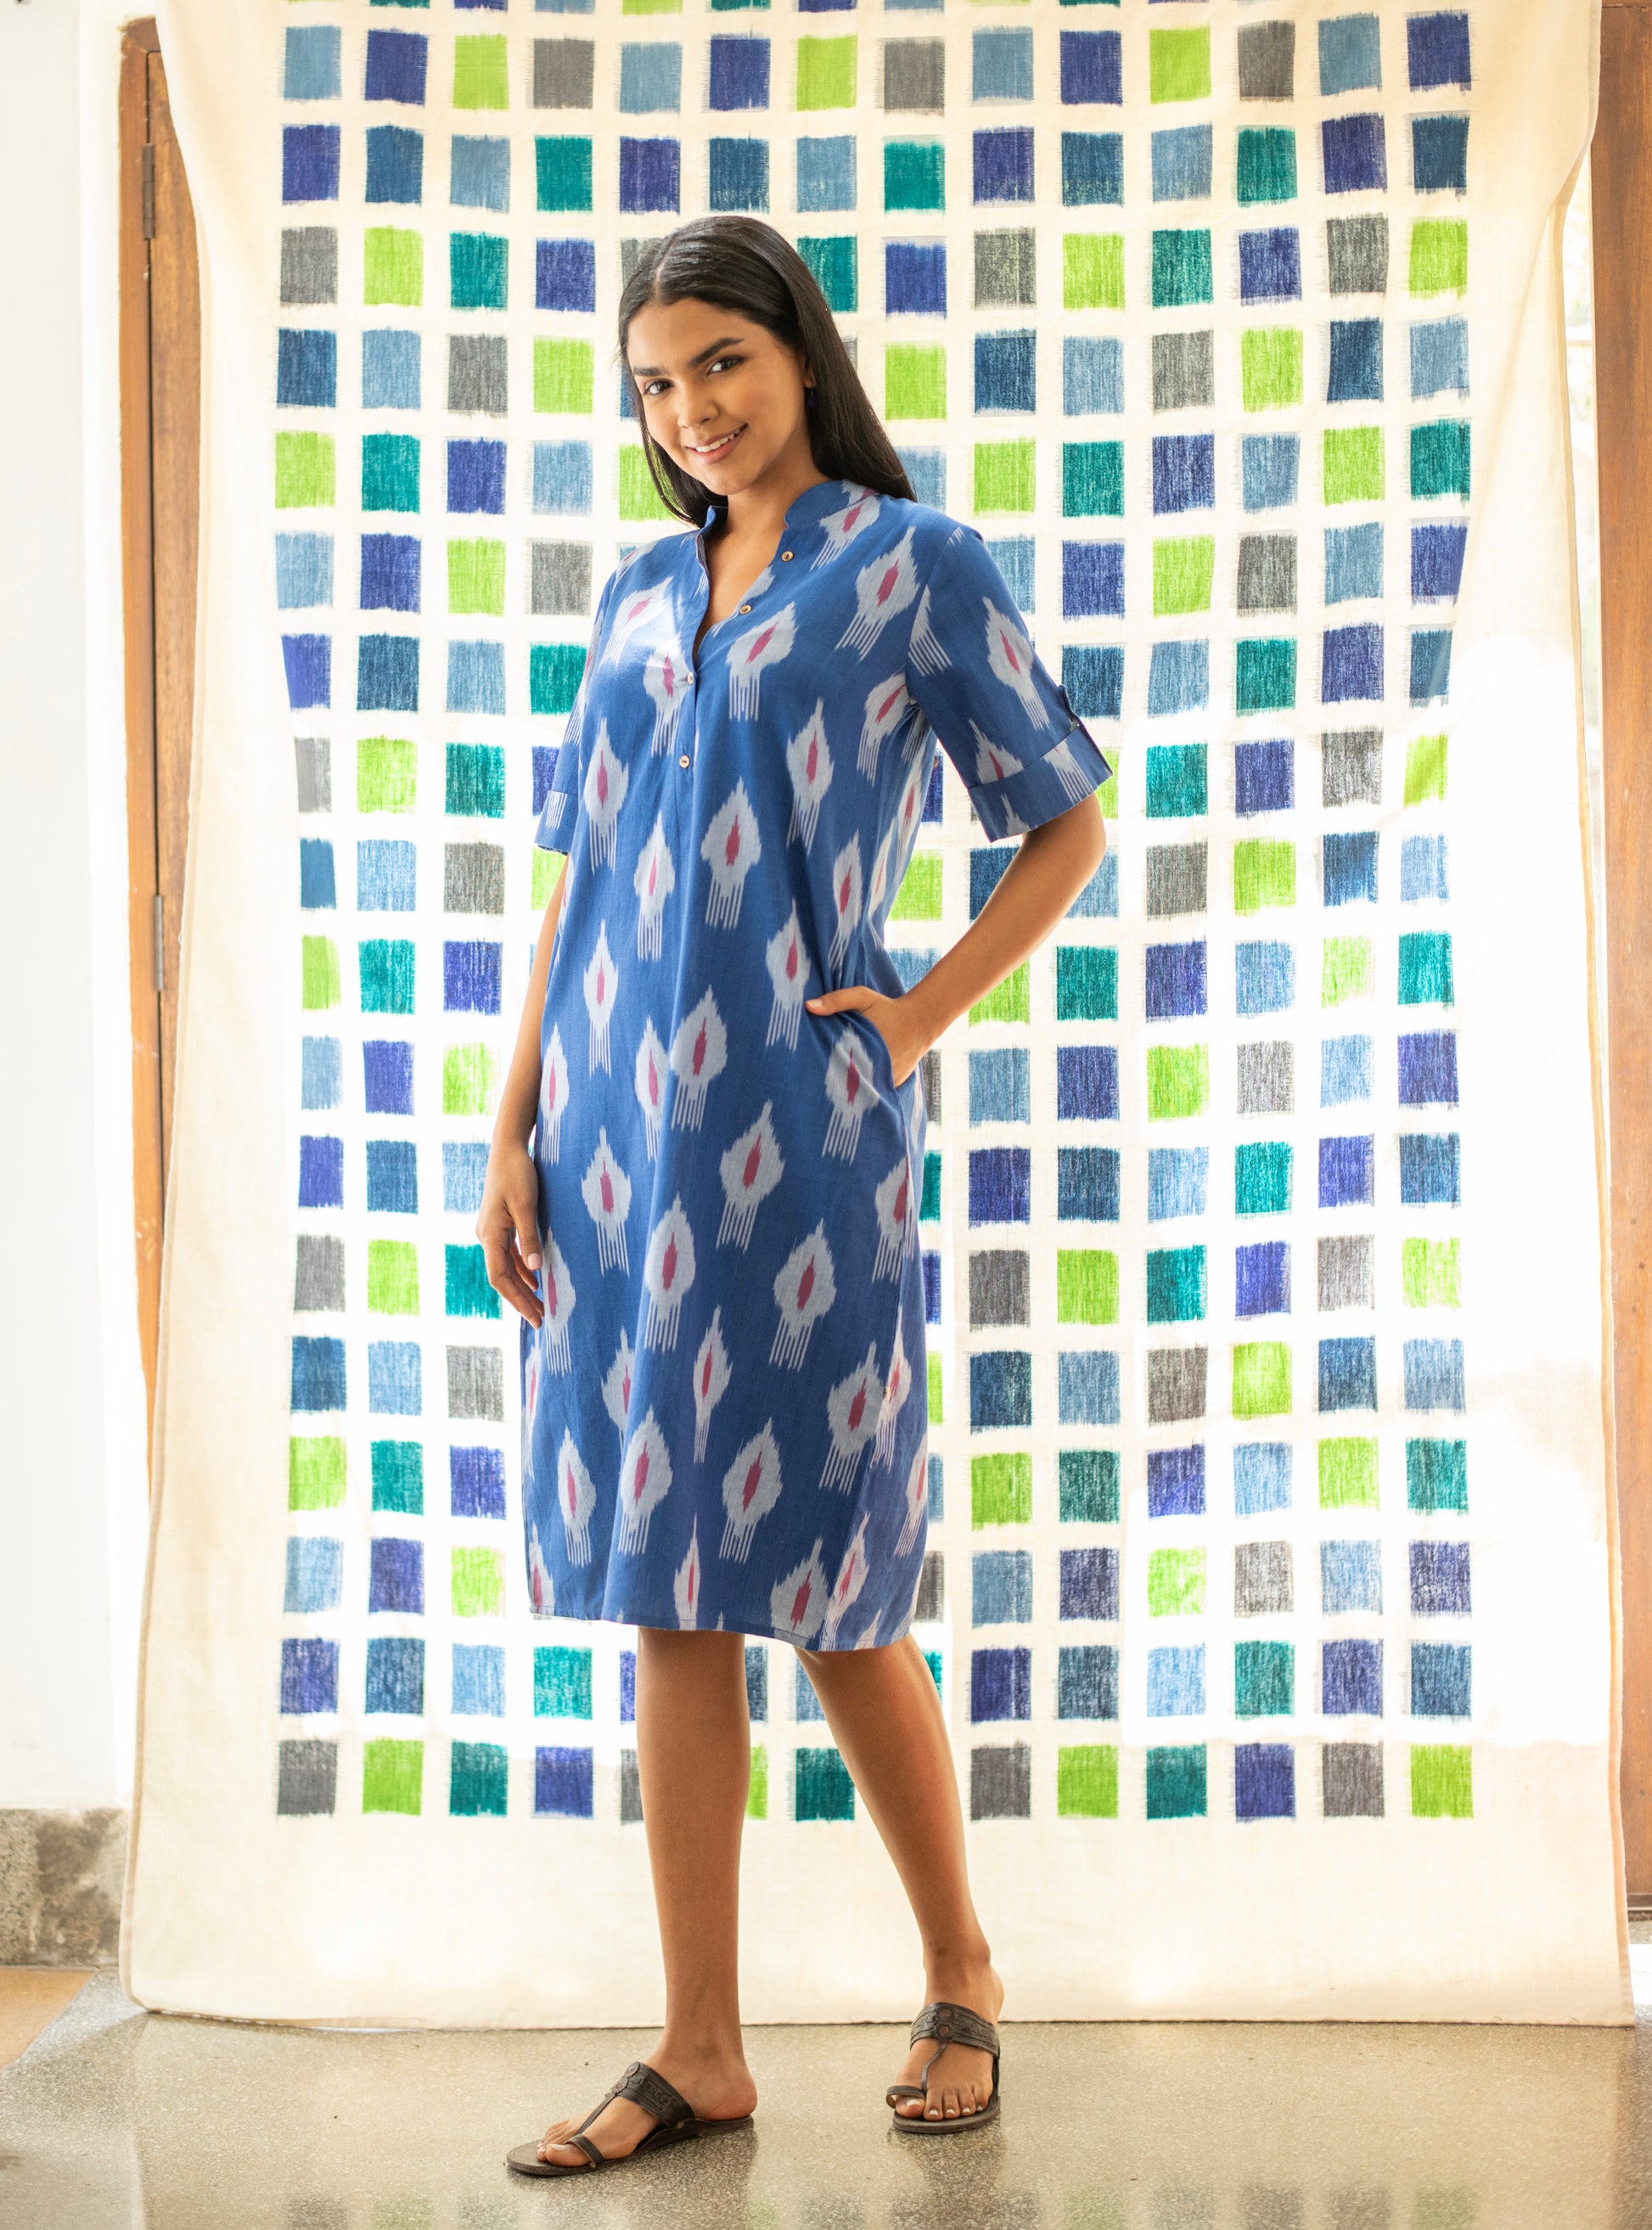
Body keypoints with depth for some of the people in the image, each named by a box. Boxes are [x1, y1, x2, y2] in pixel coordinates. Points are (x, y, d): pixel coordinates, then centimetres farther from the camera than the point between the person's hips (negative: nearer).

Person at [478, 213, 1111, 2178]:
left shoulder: (915, 564, 1)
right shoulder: (640, 594, 15)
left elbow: (1065, 820, 4)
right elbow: (580, 873, 14)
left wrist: (927, 1014, -5)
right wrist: (516, 1126, 8)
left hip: (797, 1133, -5)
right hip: (623, 1133, 5)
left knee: (826, 1599, 1)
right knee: (668, 1599, 7)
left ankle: (960, 1974, 24)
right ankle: (700, 2050, 16)